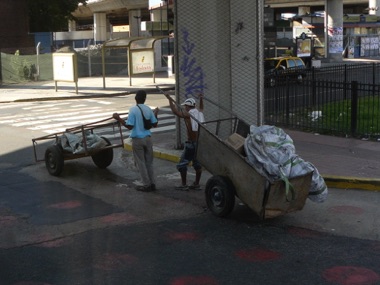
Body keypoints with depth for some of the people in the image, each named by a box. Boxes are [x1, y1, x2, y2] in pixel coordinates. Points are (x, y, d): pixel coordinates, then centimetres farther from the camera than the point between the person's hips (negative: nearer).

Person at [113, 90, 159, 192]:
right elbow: (154, 125, 8)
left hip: (137, 139, -4)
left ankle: (146, 185, 5)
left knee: (141, 163, 4)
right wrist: (155, 114, 24)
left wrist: (118, 118, -9)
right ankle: (152, 183, 15)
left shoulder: (133, 110, -12)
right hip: (147, 138, 4)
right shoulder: (149, 110, 2)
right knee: (149, 162, 13)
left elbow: (129, 126, -16)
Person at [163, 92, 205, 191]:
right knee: (197, 163, 16)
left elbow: (175, 111, -18)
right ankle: (196, 184, 20)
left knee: (182, 163, 4)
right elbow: (201, 108, 34)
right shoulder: (199, 113, 10)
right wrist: (201, 99, 45)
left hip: (191, 143, -7)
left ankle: (184, 185, 5)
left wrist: (170, 100, -13)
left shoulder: (188, 114, -9)